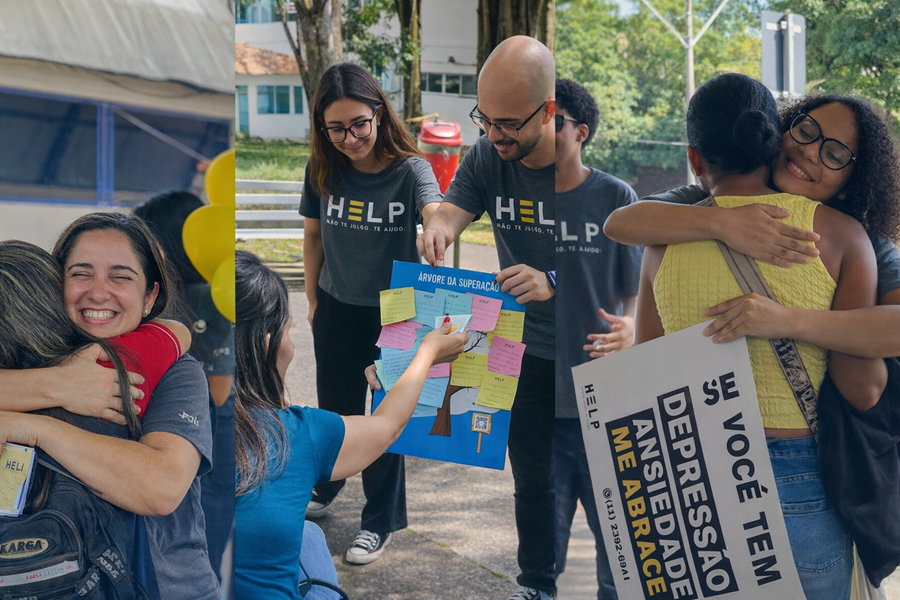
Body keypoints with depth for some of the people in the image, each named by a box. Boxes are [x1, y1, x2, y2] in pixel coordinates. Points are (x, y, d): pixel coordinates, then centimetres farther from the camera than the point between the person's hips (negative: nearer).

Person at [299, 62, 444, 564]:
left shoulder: (410, 169, -19)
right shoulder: (322, 171, -9)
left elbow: (435, 213, -39)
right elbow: (313, 237, 4)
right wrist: (313, 301, 8)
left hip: (393, 312, -3)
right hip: (337, 310, 3)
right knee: (335, 405, 21)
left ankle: (382, 519, 26)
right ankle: (328, 482, 49)